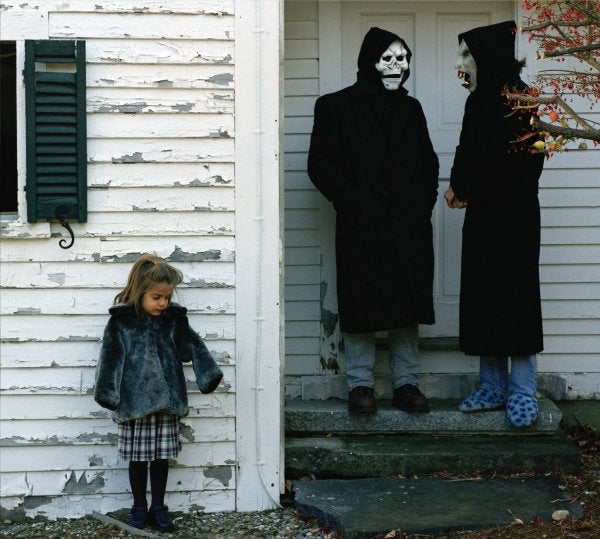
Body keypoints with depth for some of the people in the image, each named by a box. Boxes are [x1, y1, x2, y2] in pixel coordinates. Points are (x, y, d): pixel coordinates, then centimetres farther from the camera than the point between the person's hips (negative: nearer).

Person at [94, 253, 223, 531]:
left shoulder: (174, 318, 3)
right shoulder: (121, 321, -5)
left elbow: (193, 347, 4)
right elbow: (110, 358, -6)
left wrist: (209, 374, -7)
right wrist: (107, 393, -12)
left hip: (167, 400, 2)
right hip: (134, 401, -2)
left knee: (162, 456, 9)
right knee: (138, 457, 8)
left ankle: (158, 507, 22)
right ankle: (139, 507, 23)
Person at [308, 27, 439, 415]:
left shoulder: (410, 108, 16)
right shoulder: (336, 107, 1)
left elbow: (428, 161, 21)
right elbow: (321, 165, -3)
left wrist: (425, 202, 6)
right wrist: (353, 202, -12)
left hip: (409, 226, 4)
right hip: (362, 227, -4)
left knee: (408, 305, 5)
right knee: (362, 307, -1)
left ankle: (407, 383, 13)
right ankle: (361, 385, 9)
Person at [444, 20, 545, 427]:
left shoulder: (519, 101, -13)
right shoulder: (479, 102, 12)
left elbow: (508, 161, -17)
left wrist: (463, 189, -5)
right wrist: (460, 189, -3)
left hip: (513, 217, -8)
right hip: (482, 217, 8)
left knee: (515, 297, -4)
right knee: (482, 298, 8)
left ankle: (523, 393, 4)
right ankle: (493, 388, 16)